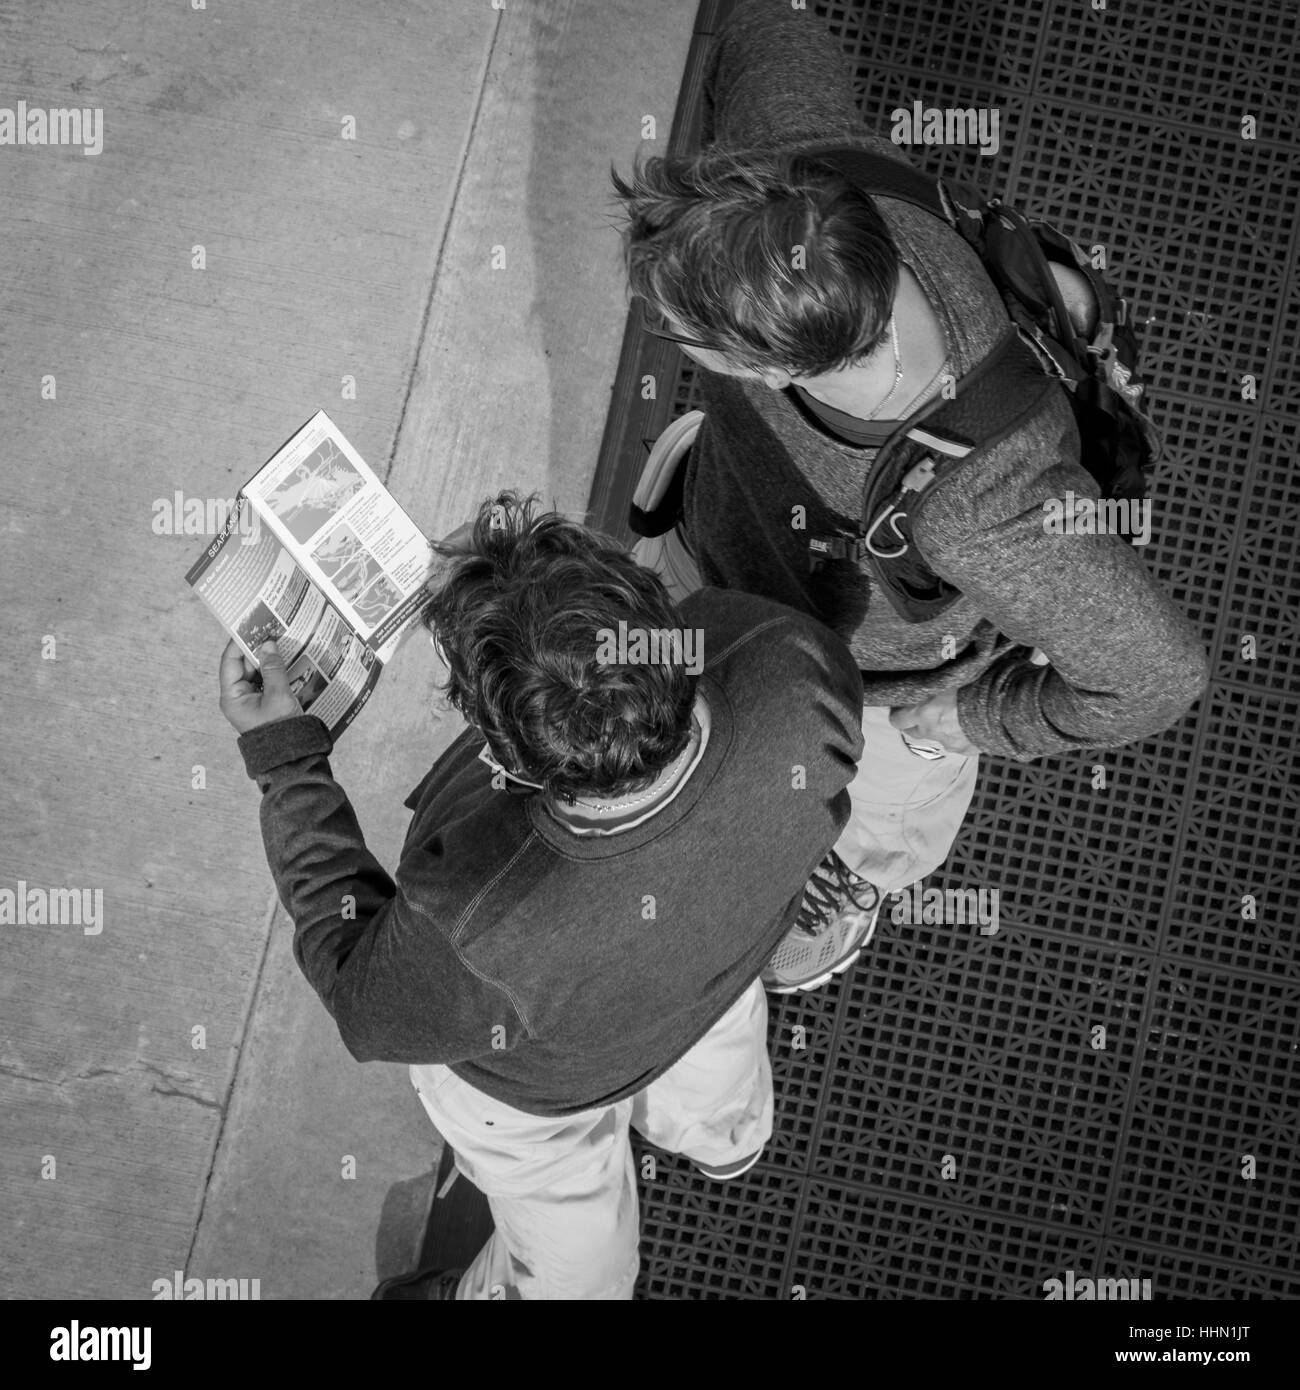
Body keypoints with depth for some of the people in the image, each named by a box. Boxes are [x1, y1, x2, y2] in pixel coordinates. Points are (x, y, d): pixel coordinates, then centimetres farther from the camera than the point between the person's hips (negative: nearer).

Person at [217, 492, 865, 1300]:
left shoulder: (481, 935, -50)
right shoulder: (793, 670, -43)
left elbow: (367, 1004, -23)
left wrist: (283, 757, -22)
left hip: (549, 1084, -4)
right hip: (723, 964, 4)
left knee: (573, 1258, 34)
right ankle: (723, 1141, 80)